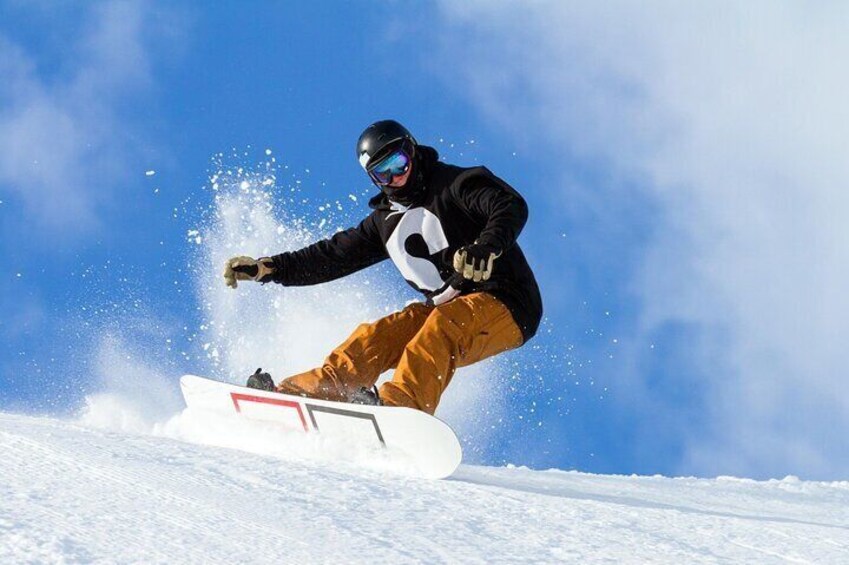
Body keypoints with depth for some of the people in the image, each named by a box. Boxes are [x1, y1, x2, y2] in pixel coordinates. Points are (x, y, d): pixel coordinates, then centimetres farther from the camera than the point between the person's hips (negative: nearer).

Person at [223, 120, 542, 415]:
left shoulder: (457, 185, -5)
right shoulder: (386, 220, 15)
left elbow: (512, 208, -21)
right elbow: (334, 256, 18)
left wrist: (486, 248, -42)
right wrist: (266, 268, 9)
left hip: (504, 305, -7)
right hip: (443, 310, 7)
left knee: (441, 325, -34)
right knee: (377, 337, -11)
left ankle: (403, 404, -54)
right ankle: (294, 393, -20)